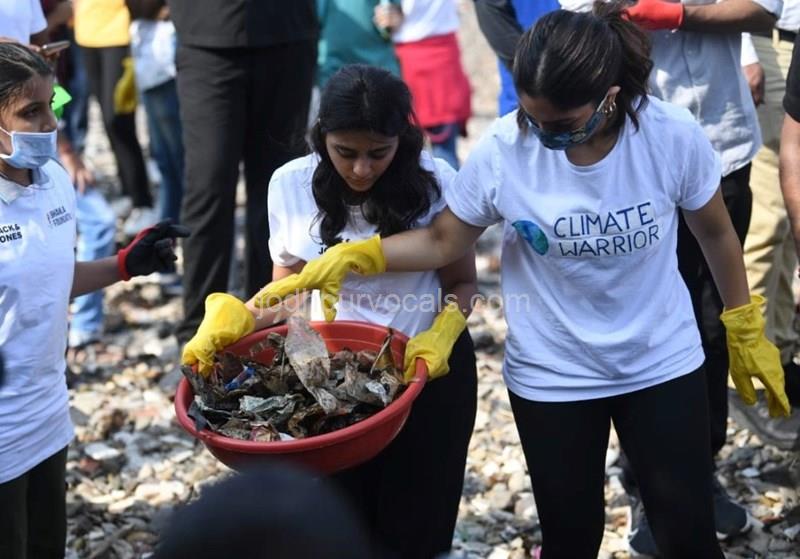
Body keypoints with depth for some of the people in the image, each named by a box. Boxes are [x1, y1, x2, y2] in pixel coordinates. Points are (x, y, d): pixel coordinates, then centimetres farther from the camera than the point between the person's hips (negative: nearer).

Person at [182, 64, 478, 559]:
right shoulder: (292, 185, -9)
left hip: (429, 370, -1)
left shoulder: (436, 183, -13)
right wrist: (233, 321, -18)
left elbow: (462, 282, -4)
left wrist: (441, 337, -24)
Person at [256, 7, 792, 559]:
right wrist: (349, 258, -20)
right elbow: (442, 242, -6)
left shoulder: (673, 135, -20)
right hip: (552, 375, 0)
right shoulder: (503, 150, -21)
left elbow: (716, 232, -2)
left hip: (664, 364, 0)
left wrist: (746, 332, 7)